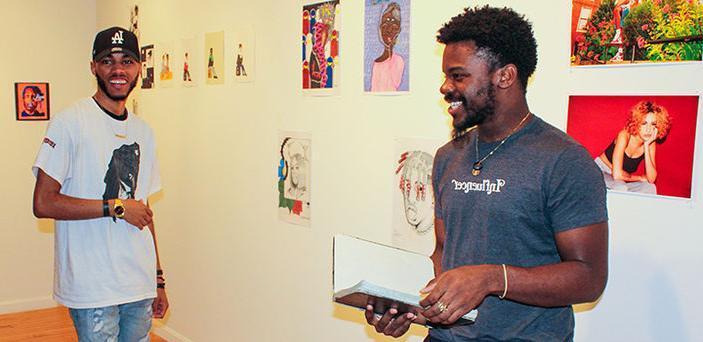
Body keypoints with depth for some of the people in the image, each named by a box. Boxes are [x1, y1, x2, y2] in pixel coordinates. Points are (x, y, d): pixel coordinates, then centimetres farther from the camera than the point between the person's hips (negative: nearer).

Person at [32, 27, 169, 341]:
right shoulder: (70, 123, -9)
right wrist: (116, 207, -15)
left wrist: (158, 279, 13)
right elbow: (43, 203, -15)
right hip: (92, 288, -6)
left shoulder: (143, 131, 11)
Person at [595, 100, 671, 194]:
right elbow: (617, 174, -33)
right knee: (621, 188, -34)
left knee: (650, 188, -16)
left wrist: (646, 146, -22)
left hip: (622, 180, 6)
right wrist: (640, 178, -14)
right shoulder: (624, 135, -24)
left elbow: (651, 179, -18)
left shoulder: (651, 143, -7)